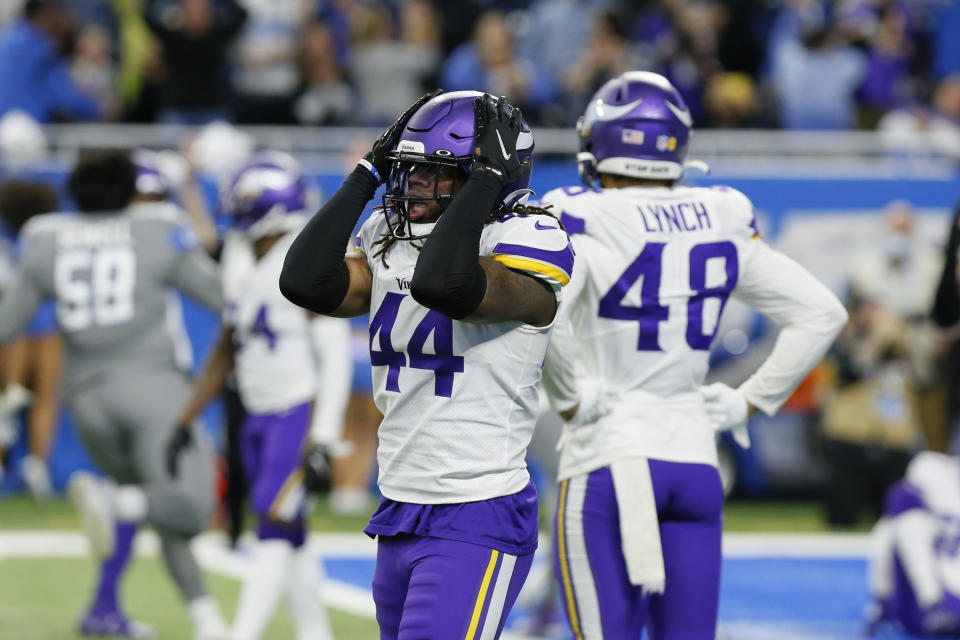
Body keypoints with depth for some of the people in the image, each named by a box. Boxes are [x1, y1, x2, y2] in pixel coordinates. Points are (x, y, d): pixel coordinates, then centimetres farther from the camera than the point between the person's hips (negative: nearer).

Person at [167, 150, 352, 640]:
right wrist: (185, 422, 21)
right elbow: (226, 352, 22)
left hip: (300, 415, -8)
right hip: (259, 417, 8)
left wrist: (320, 443, -23)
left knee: (275, 529, -13)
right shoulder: (241, 265, 11)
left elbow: (335, 360, -17)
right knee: (288, 539, 11)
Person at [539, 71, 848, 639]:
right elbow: (822, 313, 12)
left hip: (608, 458, -5)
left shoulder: (584, 219, -9)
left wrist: (570, 397, -13)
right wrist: (747, 402, 14)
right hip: (695, 458, 5)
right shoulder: (722, 221, 7)